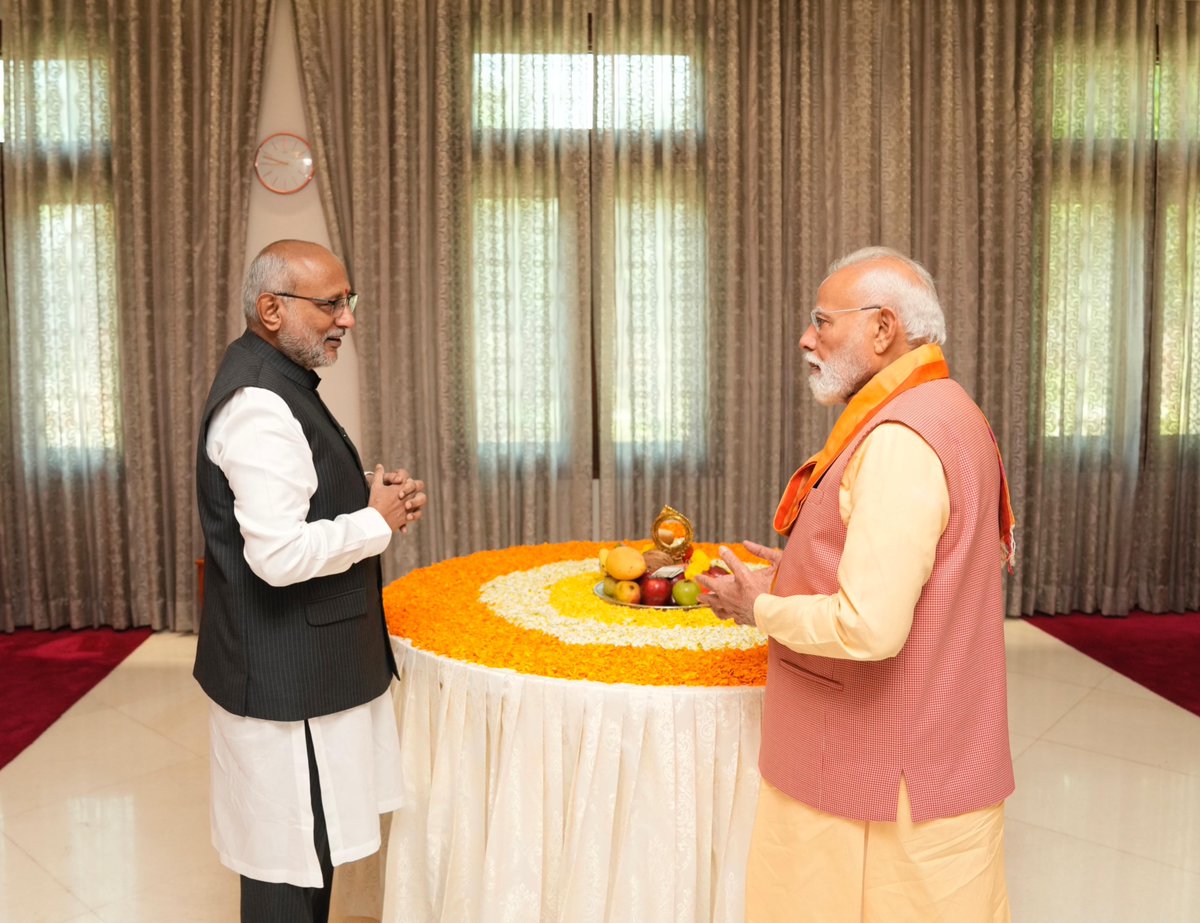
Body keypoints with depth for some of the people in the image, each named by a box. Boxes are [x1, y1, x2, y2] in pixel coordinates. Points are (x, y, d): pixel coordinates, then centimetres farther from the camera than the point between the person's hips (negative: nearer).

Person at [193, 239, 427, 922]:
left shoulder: (275, 380, 11)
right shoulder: (259, 404, -22)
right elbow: (280, 555, -29)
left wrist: (374, 493, 4)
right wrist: (378, 522, -15)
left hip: (305, 664, 10)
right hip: (287, 677, -10)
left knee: (309, 840, 21)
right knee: (292, 867, 4)